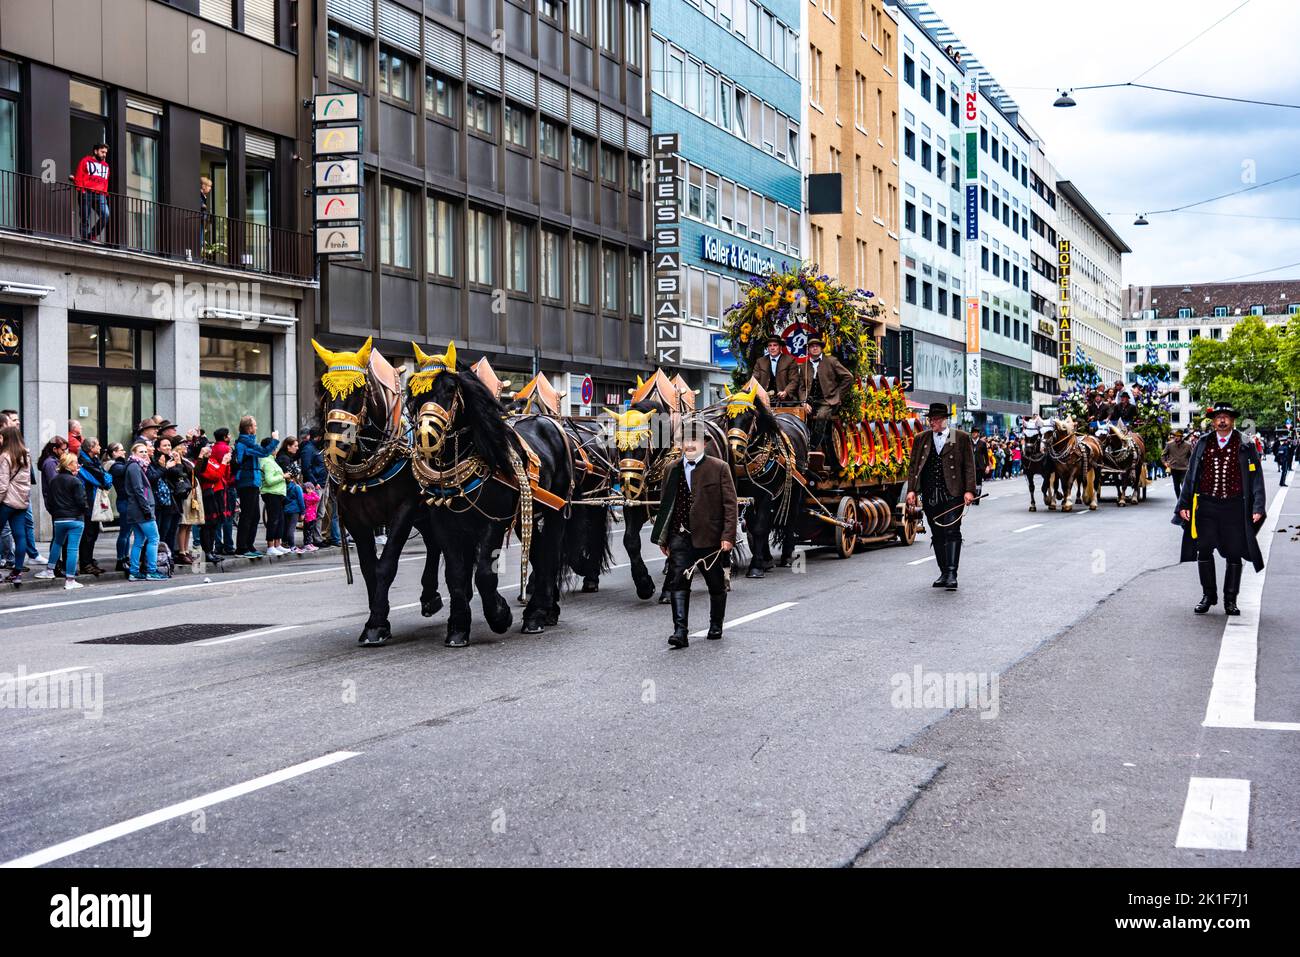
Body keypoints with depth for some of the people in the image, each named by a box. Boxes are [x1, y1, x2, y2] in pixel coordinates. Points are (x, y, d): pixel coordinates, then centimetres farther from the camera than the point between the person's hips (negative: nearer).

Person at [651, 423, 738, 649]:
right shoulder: (672, 470, 10)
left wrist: (728, 535, -14)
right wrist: (662, 537, 12)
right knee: (677, 581, -10)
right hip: (680, 537, 2)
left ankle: (716, 626, 30)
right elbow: (666, 505, 15)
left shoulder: (719, 468, -2)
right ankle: (680, 630, -12)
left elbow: (730, 504, -5)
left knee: (716, 584, 11)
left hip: (710, 537, -2)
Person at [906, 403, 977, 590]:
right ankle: (944, 572, 17)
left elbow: (969, 466, 1)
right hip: (930, 496, 4)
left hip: (953, 494, -4)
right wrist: (911, 490, 0)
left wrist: (969, 490, -9)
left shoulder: (961, 438, 4)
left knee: (952, 532, -11)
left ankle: (952, 574, -14)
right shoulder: (920, 440, 14)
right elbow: (913, 466, 12)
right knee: (937, 535, 8)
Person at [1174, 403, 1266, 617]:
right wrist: (1185, 504, 7)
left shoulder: (1245, 446, 2)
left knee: (1234, 554, 4)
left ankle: (1230, 600, 15)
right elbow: (1191, 475, 12)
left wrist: (1257, 508, -5)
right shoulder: (1203, 444, 8)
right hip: (1206, 505, 2)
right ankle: (1208, 595, 18)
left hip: (1234, 507, -1)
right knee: (1204, 551, 3)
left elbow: (1256, 477, 2)